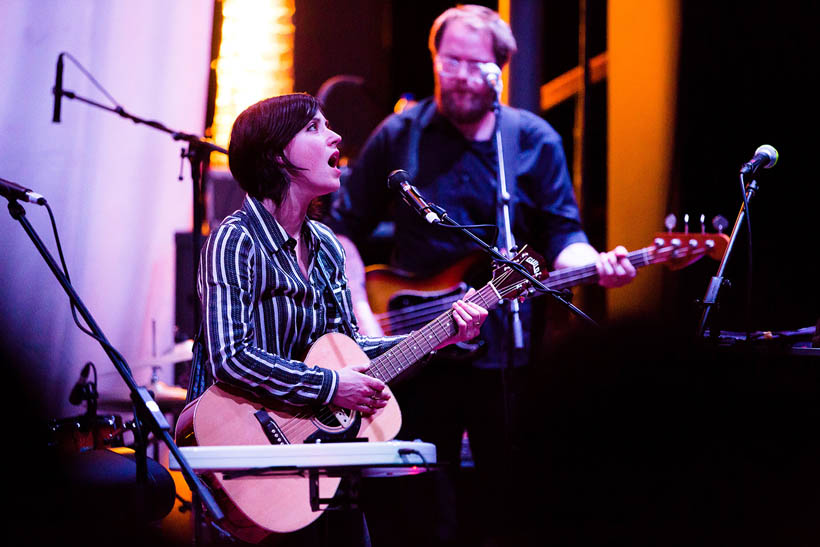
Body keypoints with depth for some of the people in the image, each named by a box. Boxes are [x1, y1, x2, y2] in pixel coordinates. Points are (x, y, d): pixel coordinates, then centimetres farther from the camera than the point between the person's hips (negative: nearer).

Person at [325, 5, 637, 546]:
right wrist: (363, 314, -5)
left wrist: (593, 263, -16)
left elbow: (562, 235, 7)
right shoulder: (398, 136, 3)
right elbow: (345, 228, 6)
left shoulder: (535, 140, 5)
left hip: (507, 354, 1)